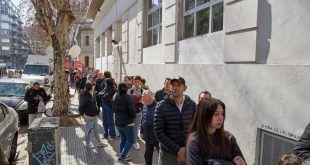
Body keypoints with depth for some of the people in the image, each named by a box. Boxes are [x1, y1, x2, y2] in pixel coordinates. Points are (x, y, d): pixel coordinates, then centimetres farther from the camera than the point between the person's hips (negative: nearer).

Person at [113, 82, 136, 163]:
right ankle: (122, 156, 1)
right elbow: (132, 110, -17)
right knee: (131, 140, 5)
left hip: (118, 122, 7)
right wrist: (133, 117, 1)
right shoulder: (127, 97, -16)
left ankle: (122, 156, 24)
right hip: (127, 122, -7)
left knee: (123, 139, 19)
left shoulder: (115, 96, 4)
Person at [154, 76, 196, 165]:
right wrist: (177, 149, -15)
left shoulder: (192, 105, -1)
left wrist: (187, 149, -11)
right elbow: (158, 132, -10)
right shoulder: (161, 106, -7)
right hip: (168, 153, -1)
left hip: (188, 153, 2)